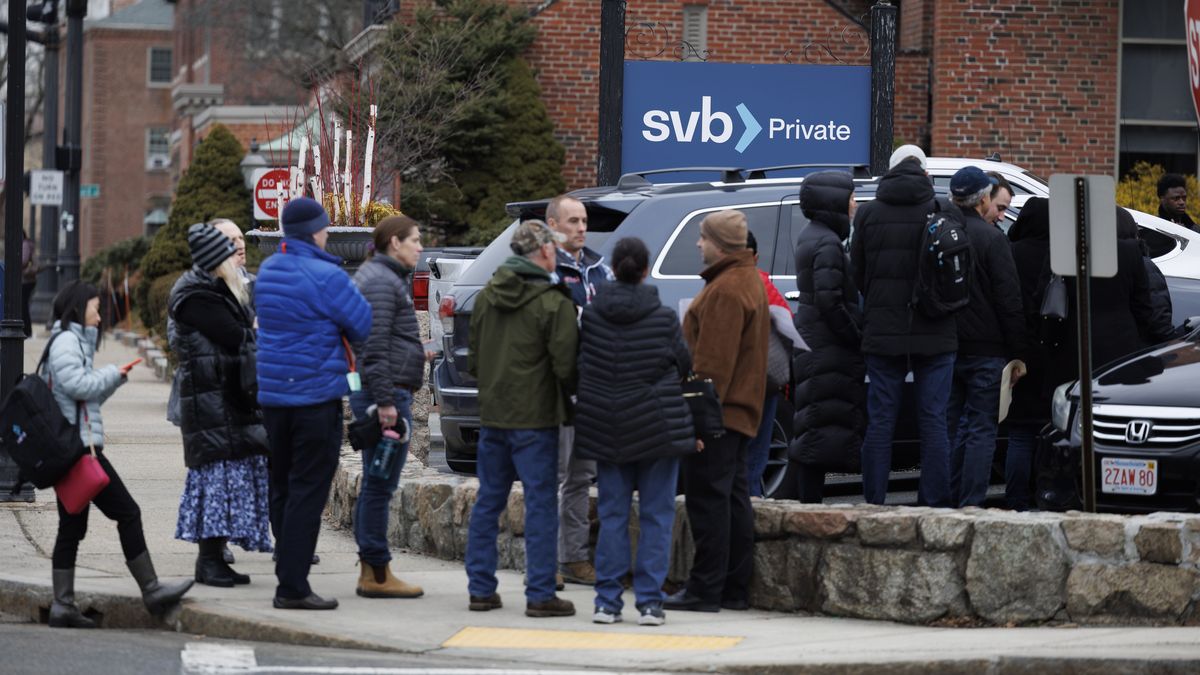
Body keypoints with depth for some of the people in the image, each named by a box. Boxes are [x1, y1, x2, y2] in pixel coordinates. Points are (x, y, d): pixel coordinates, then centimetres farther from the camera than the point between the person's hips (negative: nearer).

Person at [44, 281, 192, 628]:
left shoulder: (73, 341, 22)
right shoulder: (67, 341, -9)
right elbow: (79, 385, -19)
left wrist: (115, 378, 10)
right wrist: (113, 374, -6)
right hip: (80, 444, -10)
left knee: (72, 526, 8)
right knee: (127, 512, -6)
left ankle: (62, 604, 6)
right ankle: (151, 590, -4)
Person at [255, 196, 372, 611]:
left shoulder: (268, 271, 9)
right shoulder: (325, 277, -16)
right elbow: (365, 327, -12)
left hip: (272, 393, 8)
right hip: (315, 395, -8)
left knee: (283, 488, 16)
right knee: (308, 490, -6)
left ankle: (288, 578, 25)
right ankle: (293, 587, -9)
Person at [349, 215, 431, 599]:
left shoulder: (387, 278, 20)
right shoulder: (380, 282, -13)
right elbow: (374, 347, -20)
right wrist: (385, 401, -23)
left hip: (387, 394, 11)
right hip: (387, 393, -11)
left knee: (375, 486, 13)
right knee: (380, 486, -8)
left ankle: (371, 569, 17)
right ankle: (377, 572, -6)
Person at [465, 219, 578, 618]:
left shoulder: (486, 297, 7)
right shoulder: (553, 303, -14)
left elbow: (473, 360, 14)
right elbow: (566, 365, -14)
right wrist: (570, 394, 5)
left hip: (492, 415, 6)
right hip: (535, 419, -6)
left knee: (488, 502, 13)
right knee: (541, 505, -1)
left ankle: (481, 589, 16)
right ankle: (540, 594, -1)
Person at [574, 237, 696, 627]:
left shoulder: (592, 315, -3)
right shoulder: (664, 318, -8)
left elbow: (578, 365, 5)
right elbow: (684, 365, 4)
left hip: (607, 430, 2)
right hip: (658, 429, -2)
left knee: (612, 514, 9)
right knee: (656, 515, 4)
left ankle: (608, 601, 7)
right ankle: (650, 602, 1)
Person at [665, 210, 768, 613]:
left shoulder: (725, 290, -18)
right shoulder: (748, 280, 17)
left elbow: (713, 360, -23)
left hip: (718, 411, -11)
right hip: (741, 410, 11)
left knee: (708, 498, -8)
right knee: (733, 497, 12)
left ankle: (706, 589, -8)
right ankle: (735, 588, 15)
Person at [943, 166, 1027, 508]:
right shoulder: (990, 237, -9)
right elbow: (1009, 300, -11)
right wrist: (1017, 353, -6)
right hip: (985, 349, -5)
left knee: (950, 426, 12)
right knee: (981, 429, -3)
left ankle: (947, 504, 12)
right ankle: (971, 504, -8)